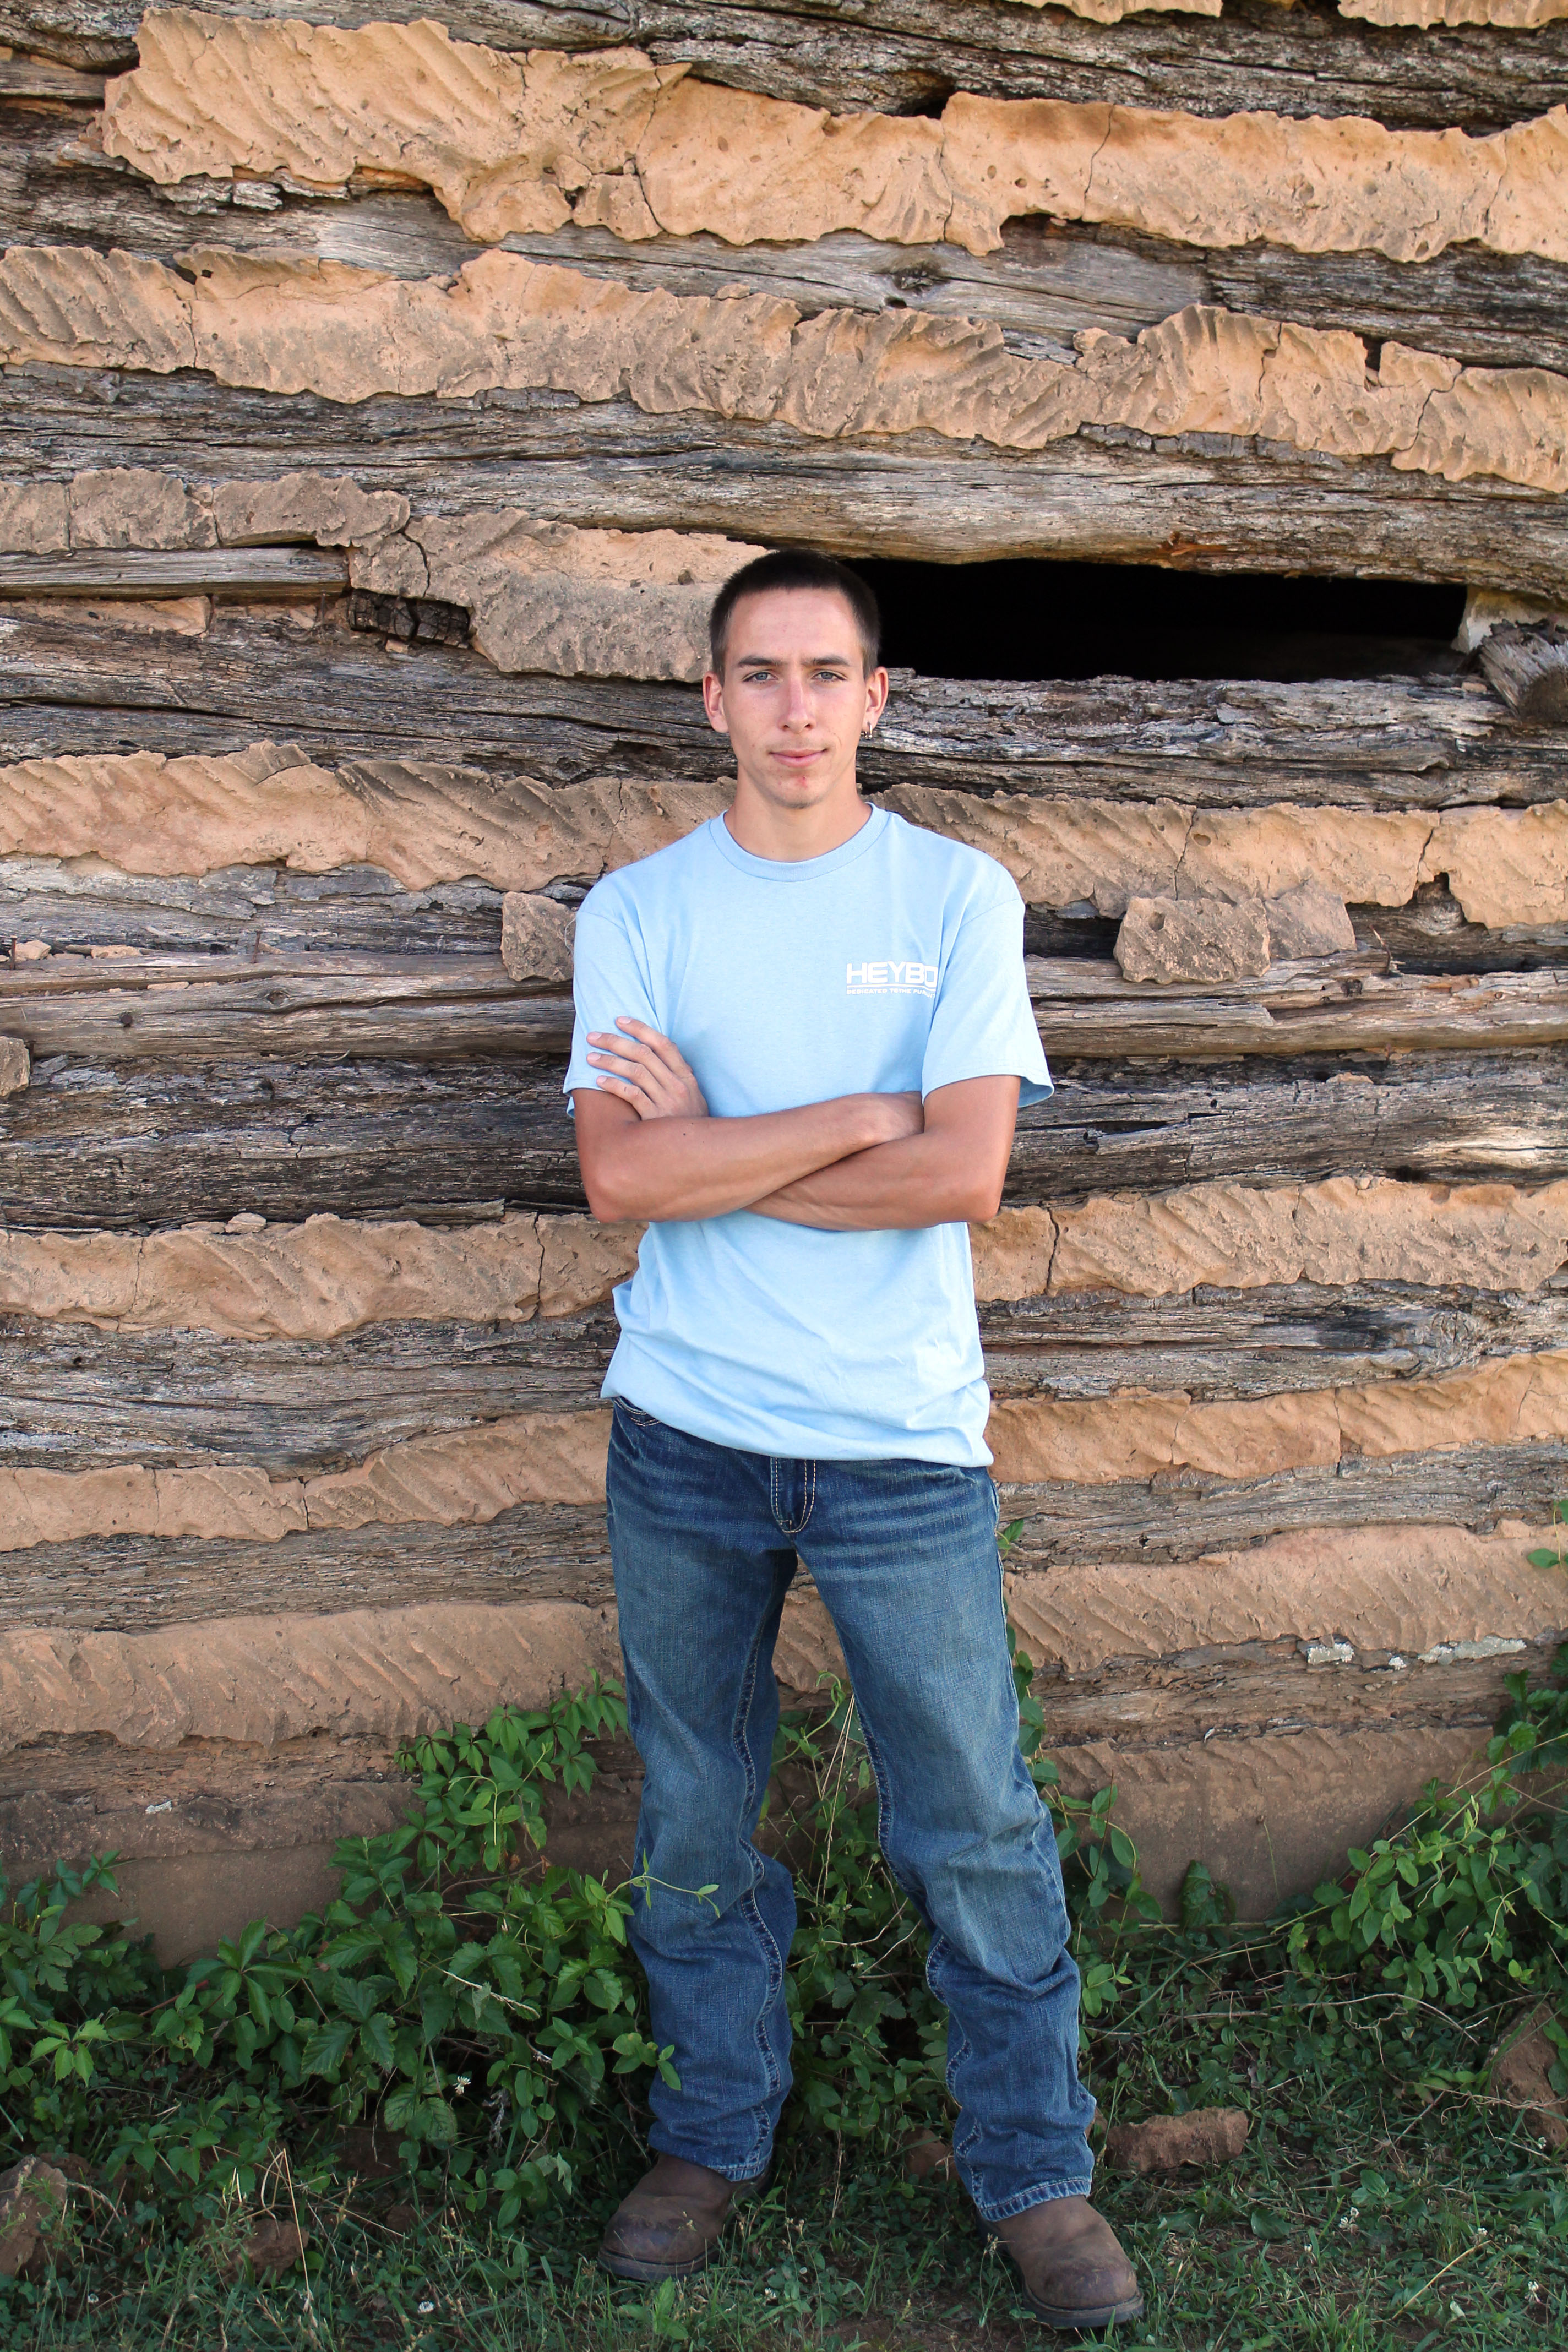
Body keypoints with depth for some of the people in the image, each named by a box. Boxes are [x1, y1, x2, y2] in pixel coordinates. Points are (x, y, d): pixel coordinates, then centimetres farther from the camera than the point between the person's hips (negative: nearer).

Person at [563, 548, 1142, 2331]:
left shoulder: (958, 896, -2)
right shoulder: (636, 911, 2)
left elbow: (963, 1175, -13)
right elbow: (620, 1176, -12)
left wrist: (712, 1152, -10)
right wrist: (861, 1116, -14)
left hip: (900, 1444, -1)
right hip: (683, 1440, 2)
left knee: (976, 1833, 6)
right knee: (695, 1822, 15)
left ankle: (1037, 2174, 25)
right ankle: (713, 2135, 34)